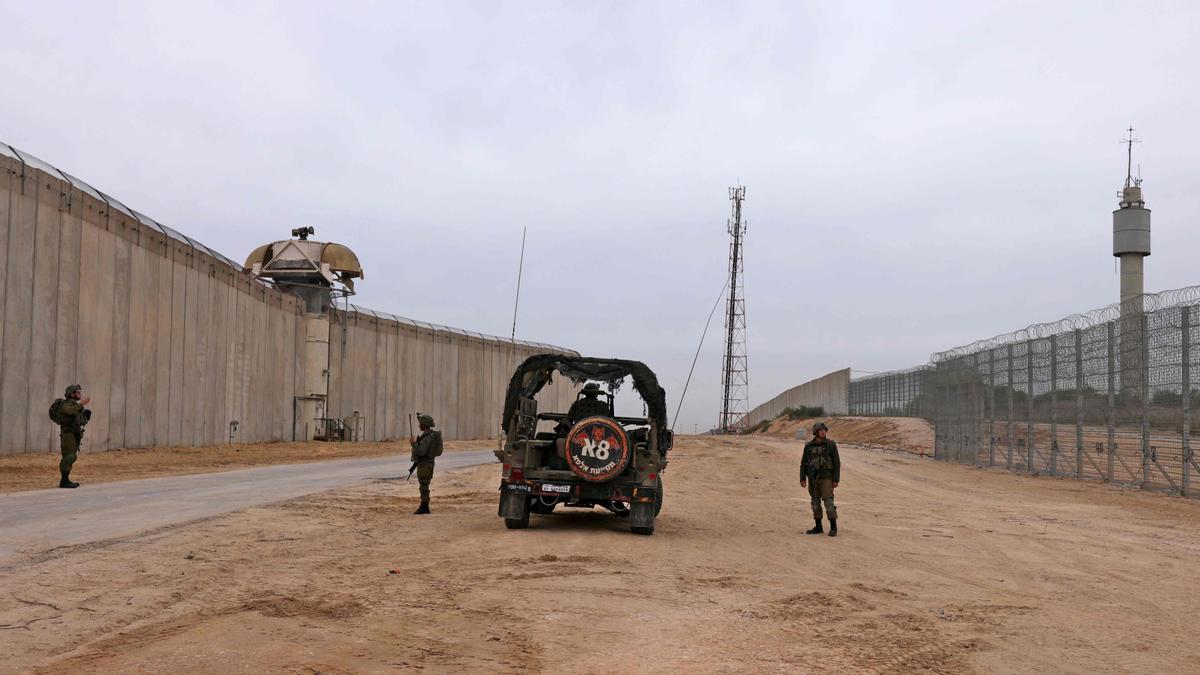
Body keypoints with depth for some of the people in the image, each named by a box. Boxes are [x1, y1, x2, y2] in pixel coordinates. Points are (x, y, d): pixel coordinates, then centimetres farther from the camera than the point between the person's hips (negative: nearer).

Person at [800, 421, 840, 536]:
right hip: (813, 478, 4)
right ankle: (818, 527, 16)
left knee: (828, 502, -8)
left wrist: (836, 480, -12)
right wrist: (802, 479, 0)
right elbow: (804, 463, 7)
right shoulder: (808, 446, 3)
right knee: (815, 502, 7)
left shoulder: (831, 445, -6)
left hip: (826, 478, -4)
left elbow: (837, 463, -7)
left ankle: (833, 528, 0)